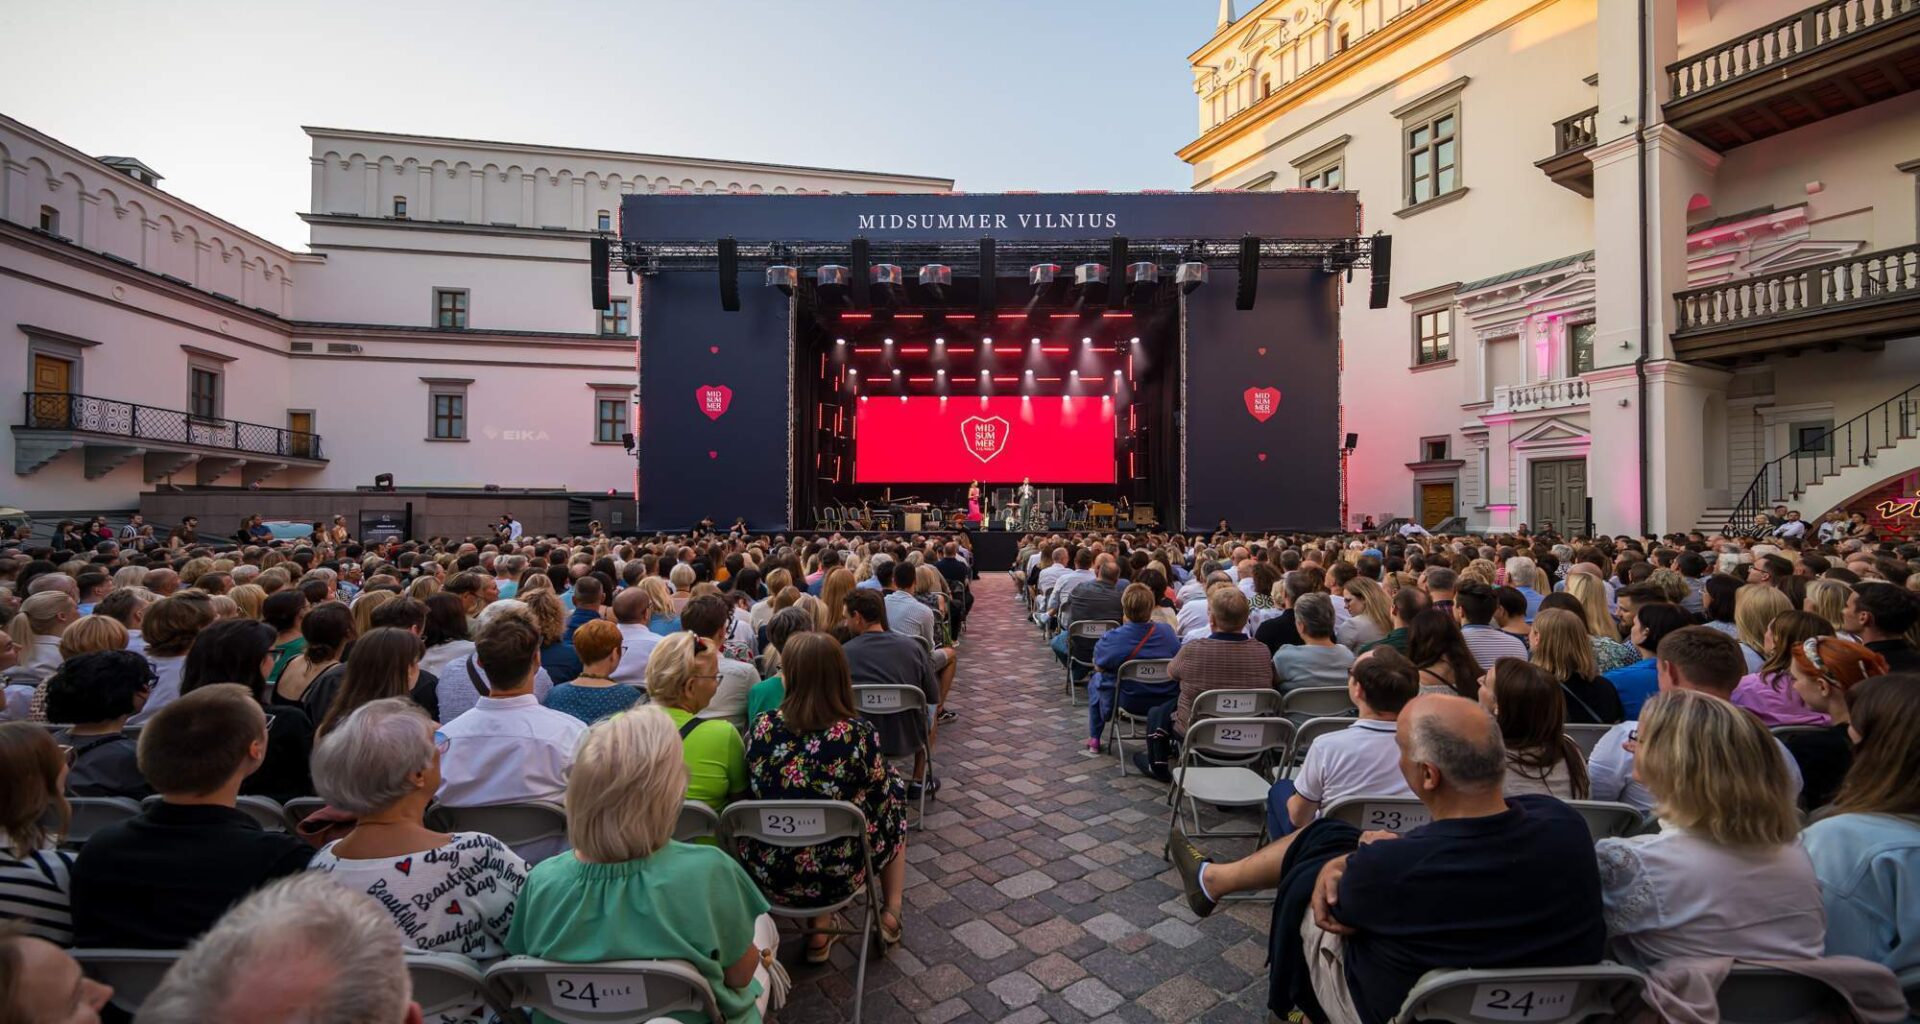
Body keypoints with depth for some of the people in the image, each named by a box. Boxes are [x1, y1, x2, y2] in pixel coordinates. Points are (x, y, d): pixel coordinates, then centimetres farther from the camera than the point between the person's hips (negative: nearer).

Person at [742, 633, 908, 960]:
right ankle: (891, 916, 29)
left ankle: (819, 932, 26)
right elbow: (882, 798, -5)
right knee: (892, 799, 22)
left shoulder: (762, 727, -13)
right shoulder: (858, 733, -20)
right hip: (835, 875, -2)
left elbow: (754, 793, 4)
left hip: (764, 874, 3)